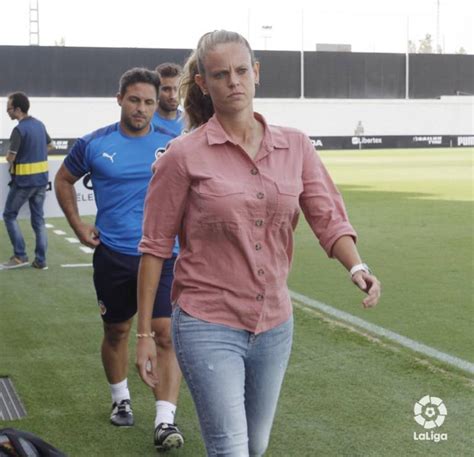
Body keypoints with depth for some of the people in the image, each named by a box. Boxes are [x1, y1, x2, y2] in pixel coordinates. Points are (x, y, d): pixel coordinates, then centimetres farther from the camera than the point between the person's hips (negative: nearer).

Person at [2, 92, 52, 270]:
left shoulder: (19, 129, -18)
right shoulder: (39, 124, 7)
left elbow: (10, 157, -21)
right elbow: (49, 145, 24)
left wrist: (10, 156, 1)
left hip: (24, 180, -7)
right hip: (42, 178, 7)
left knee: (9, 215, 7)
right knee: (38, 218, 10)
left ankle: (20, 256, 3)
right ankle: (40, 260, 9)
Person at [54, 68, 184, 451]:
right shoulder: (95, 144, 0)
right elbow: (64, 180, 16)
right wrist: (78, 225, 7)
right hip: (113, 256, 1)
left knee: (166, 334, -11)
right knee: (117, 331, 14)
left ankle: (165, 420, -9)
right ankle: (120, 399, 36)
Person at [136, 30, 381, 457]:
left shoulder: (295, 146, 2)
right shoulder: (184, 156, -8)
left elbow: (328, 217, 0)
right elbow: (155, 248, -5)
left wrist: (357, 266, -21)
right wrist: (144, 335, -5)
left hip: (275, 325, 5)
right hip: (209, 327, -4)